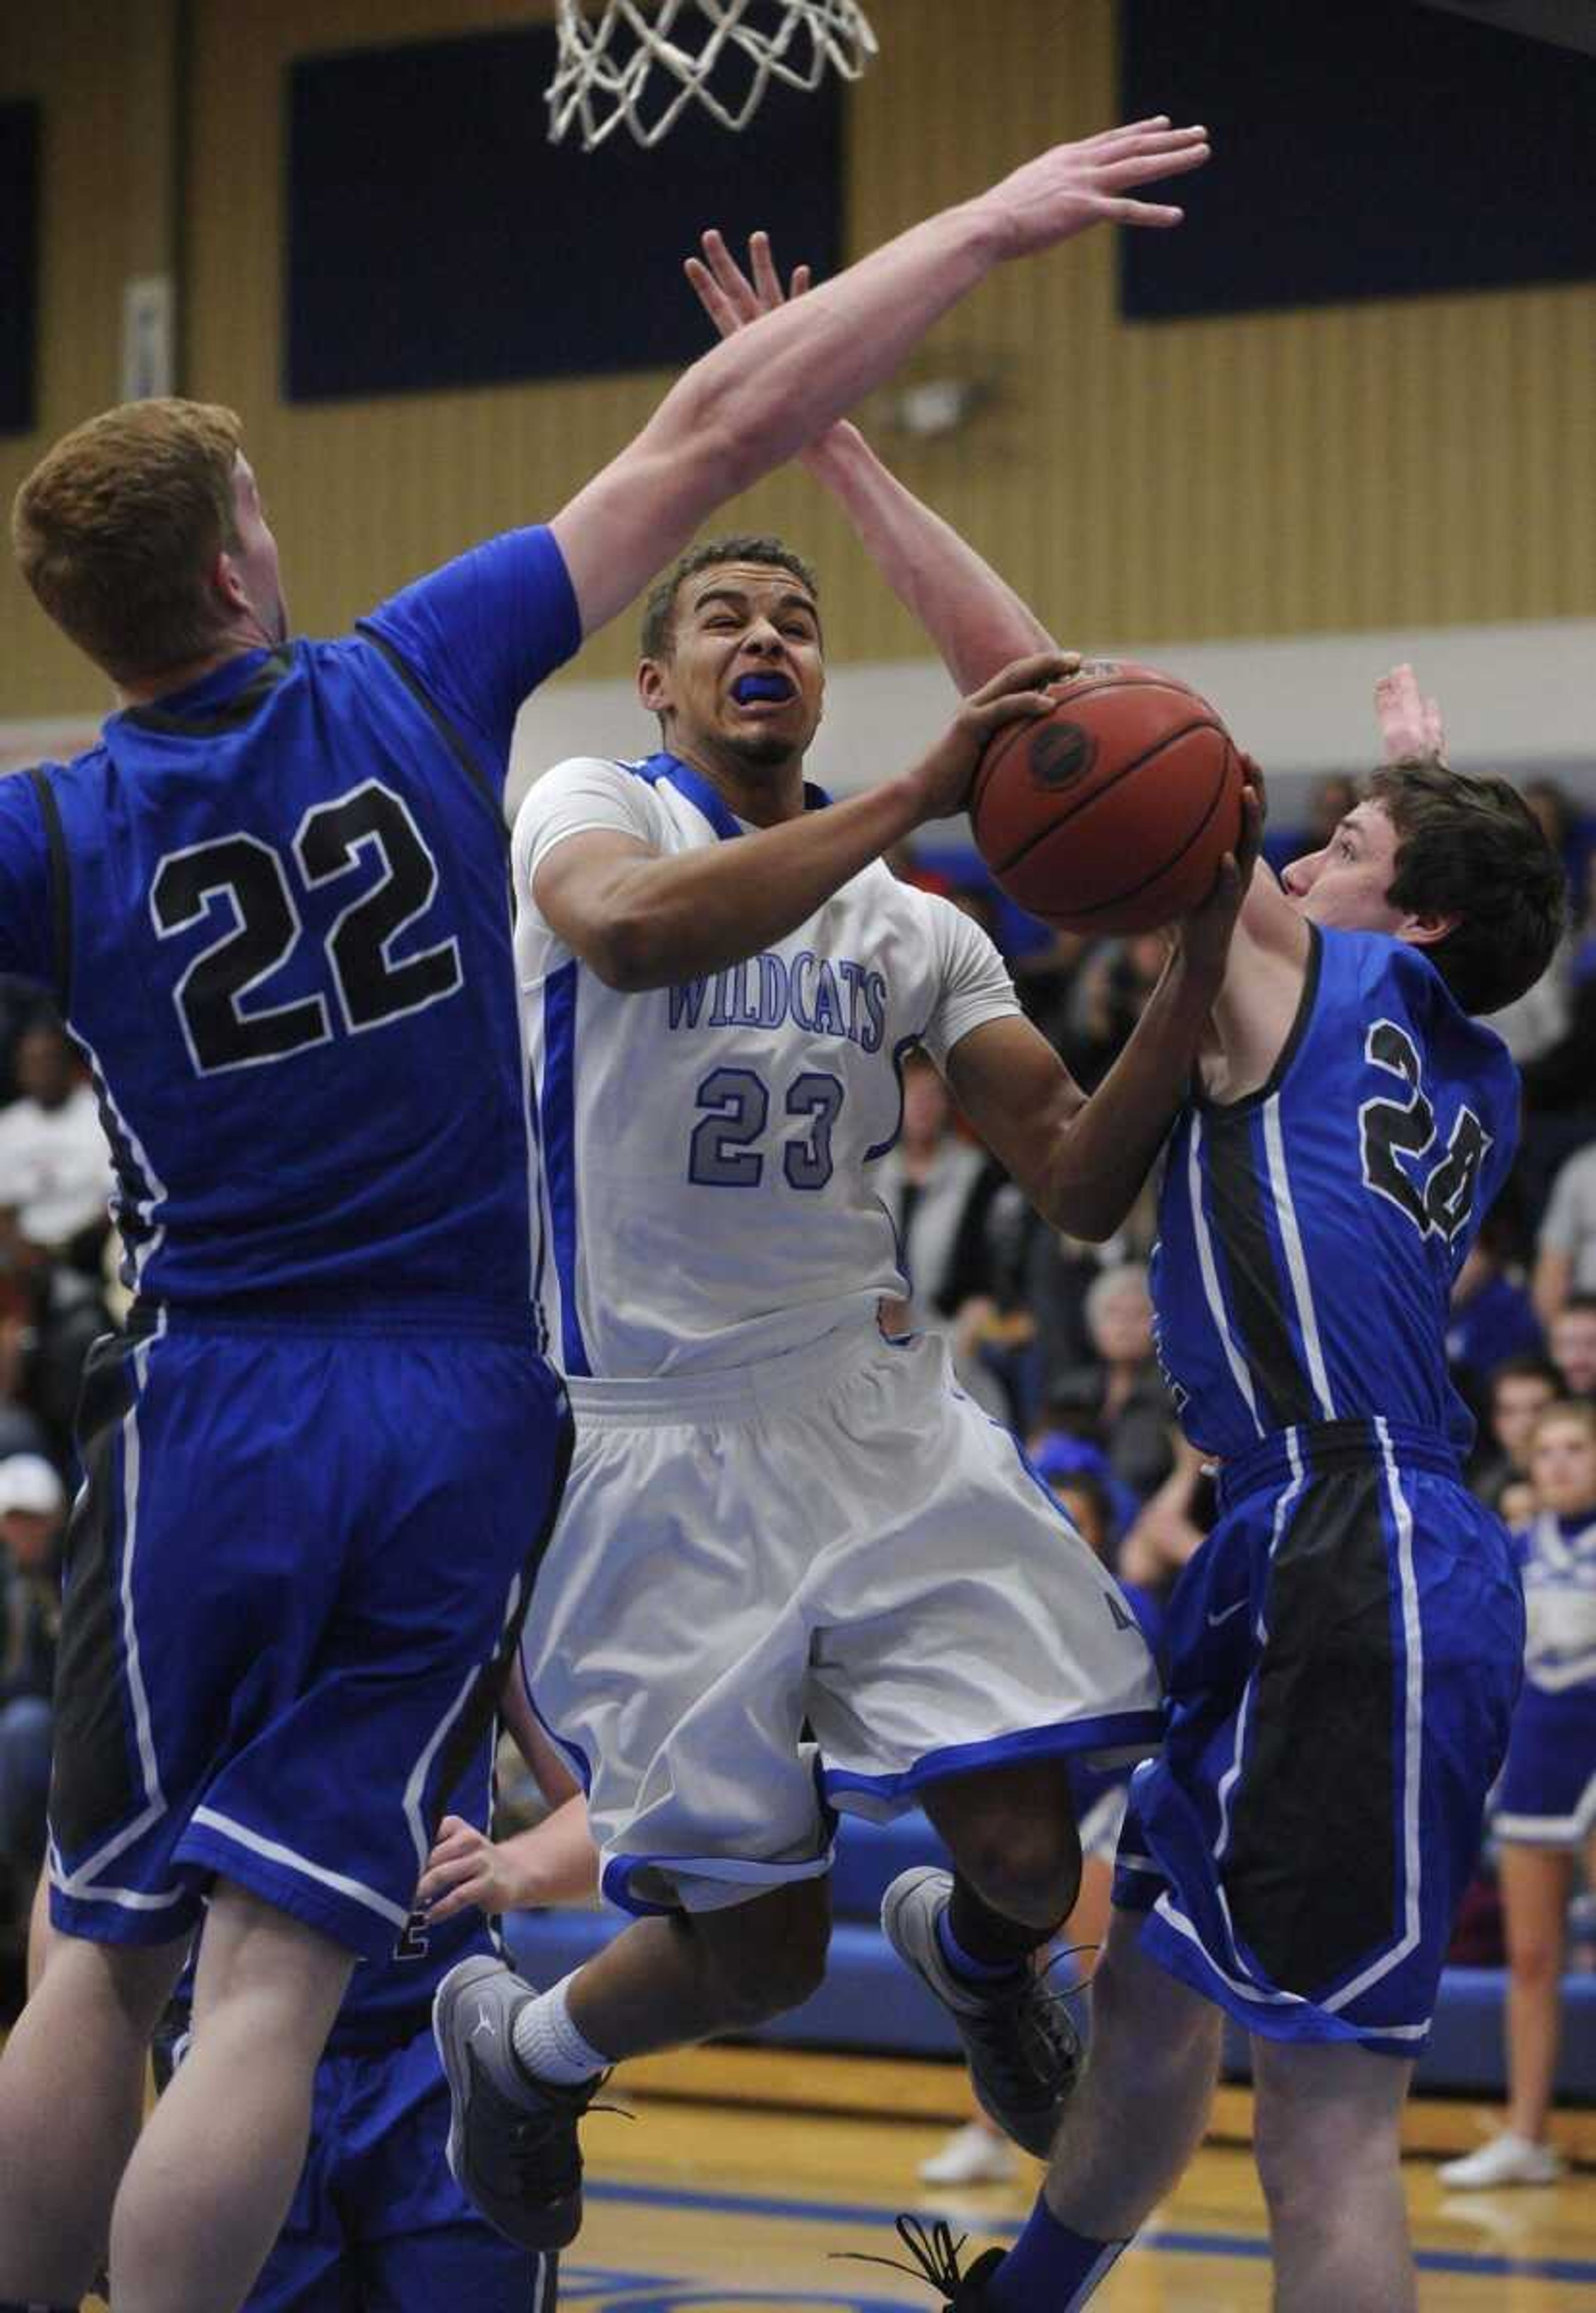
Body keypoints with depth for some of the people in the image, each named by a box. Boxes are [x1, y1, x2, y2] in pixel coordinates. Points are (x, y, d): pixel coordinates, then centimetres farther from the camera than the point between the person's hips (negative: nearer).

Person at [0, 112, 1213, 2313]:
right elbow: (712, 435, 0)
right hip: (463, 1419, 0)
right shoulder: (415, 685, -4)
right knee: (273, 1981, -3)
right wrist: (985, 223, 6)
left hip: (210, 1418, 0)